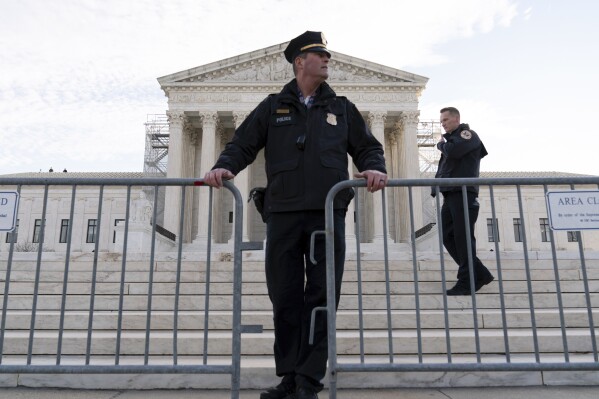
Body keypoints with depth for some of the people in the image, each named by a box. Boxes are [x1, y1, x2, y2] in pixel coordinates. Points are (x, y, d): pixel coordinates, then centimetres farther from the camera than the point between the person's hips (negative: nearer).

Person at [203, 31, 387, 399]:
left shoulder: (342, 108, 18)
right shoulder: (273, 106, 16)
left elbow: (368, 147, 17)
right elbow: (243, 145, 11)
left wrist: (375, 168, -5)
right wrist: (224, 167, -8)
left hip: (328, 215, 0)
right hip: (283, 214, 0)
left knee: (321, 297, -2)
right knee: (285, 297, 3)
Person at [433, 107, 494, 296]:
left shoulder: (468, 134, 1)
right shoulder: (451, 139, 26)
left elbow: (453, 151, -18)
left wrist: (441, 144, 1)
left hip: (463, 193, -9)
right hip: (450, 195, 9)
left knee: (463, 238, -9)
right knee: (448, 237, 5)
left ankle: (466, 283, -3)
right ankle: (480, 274, 13)